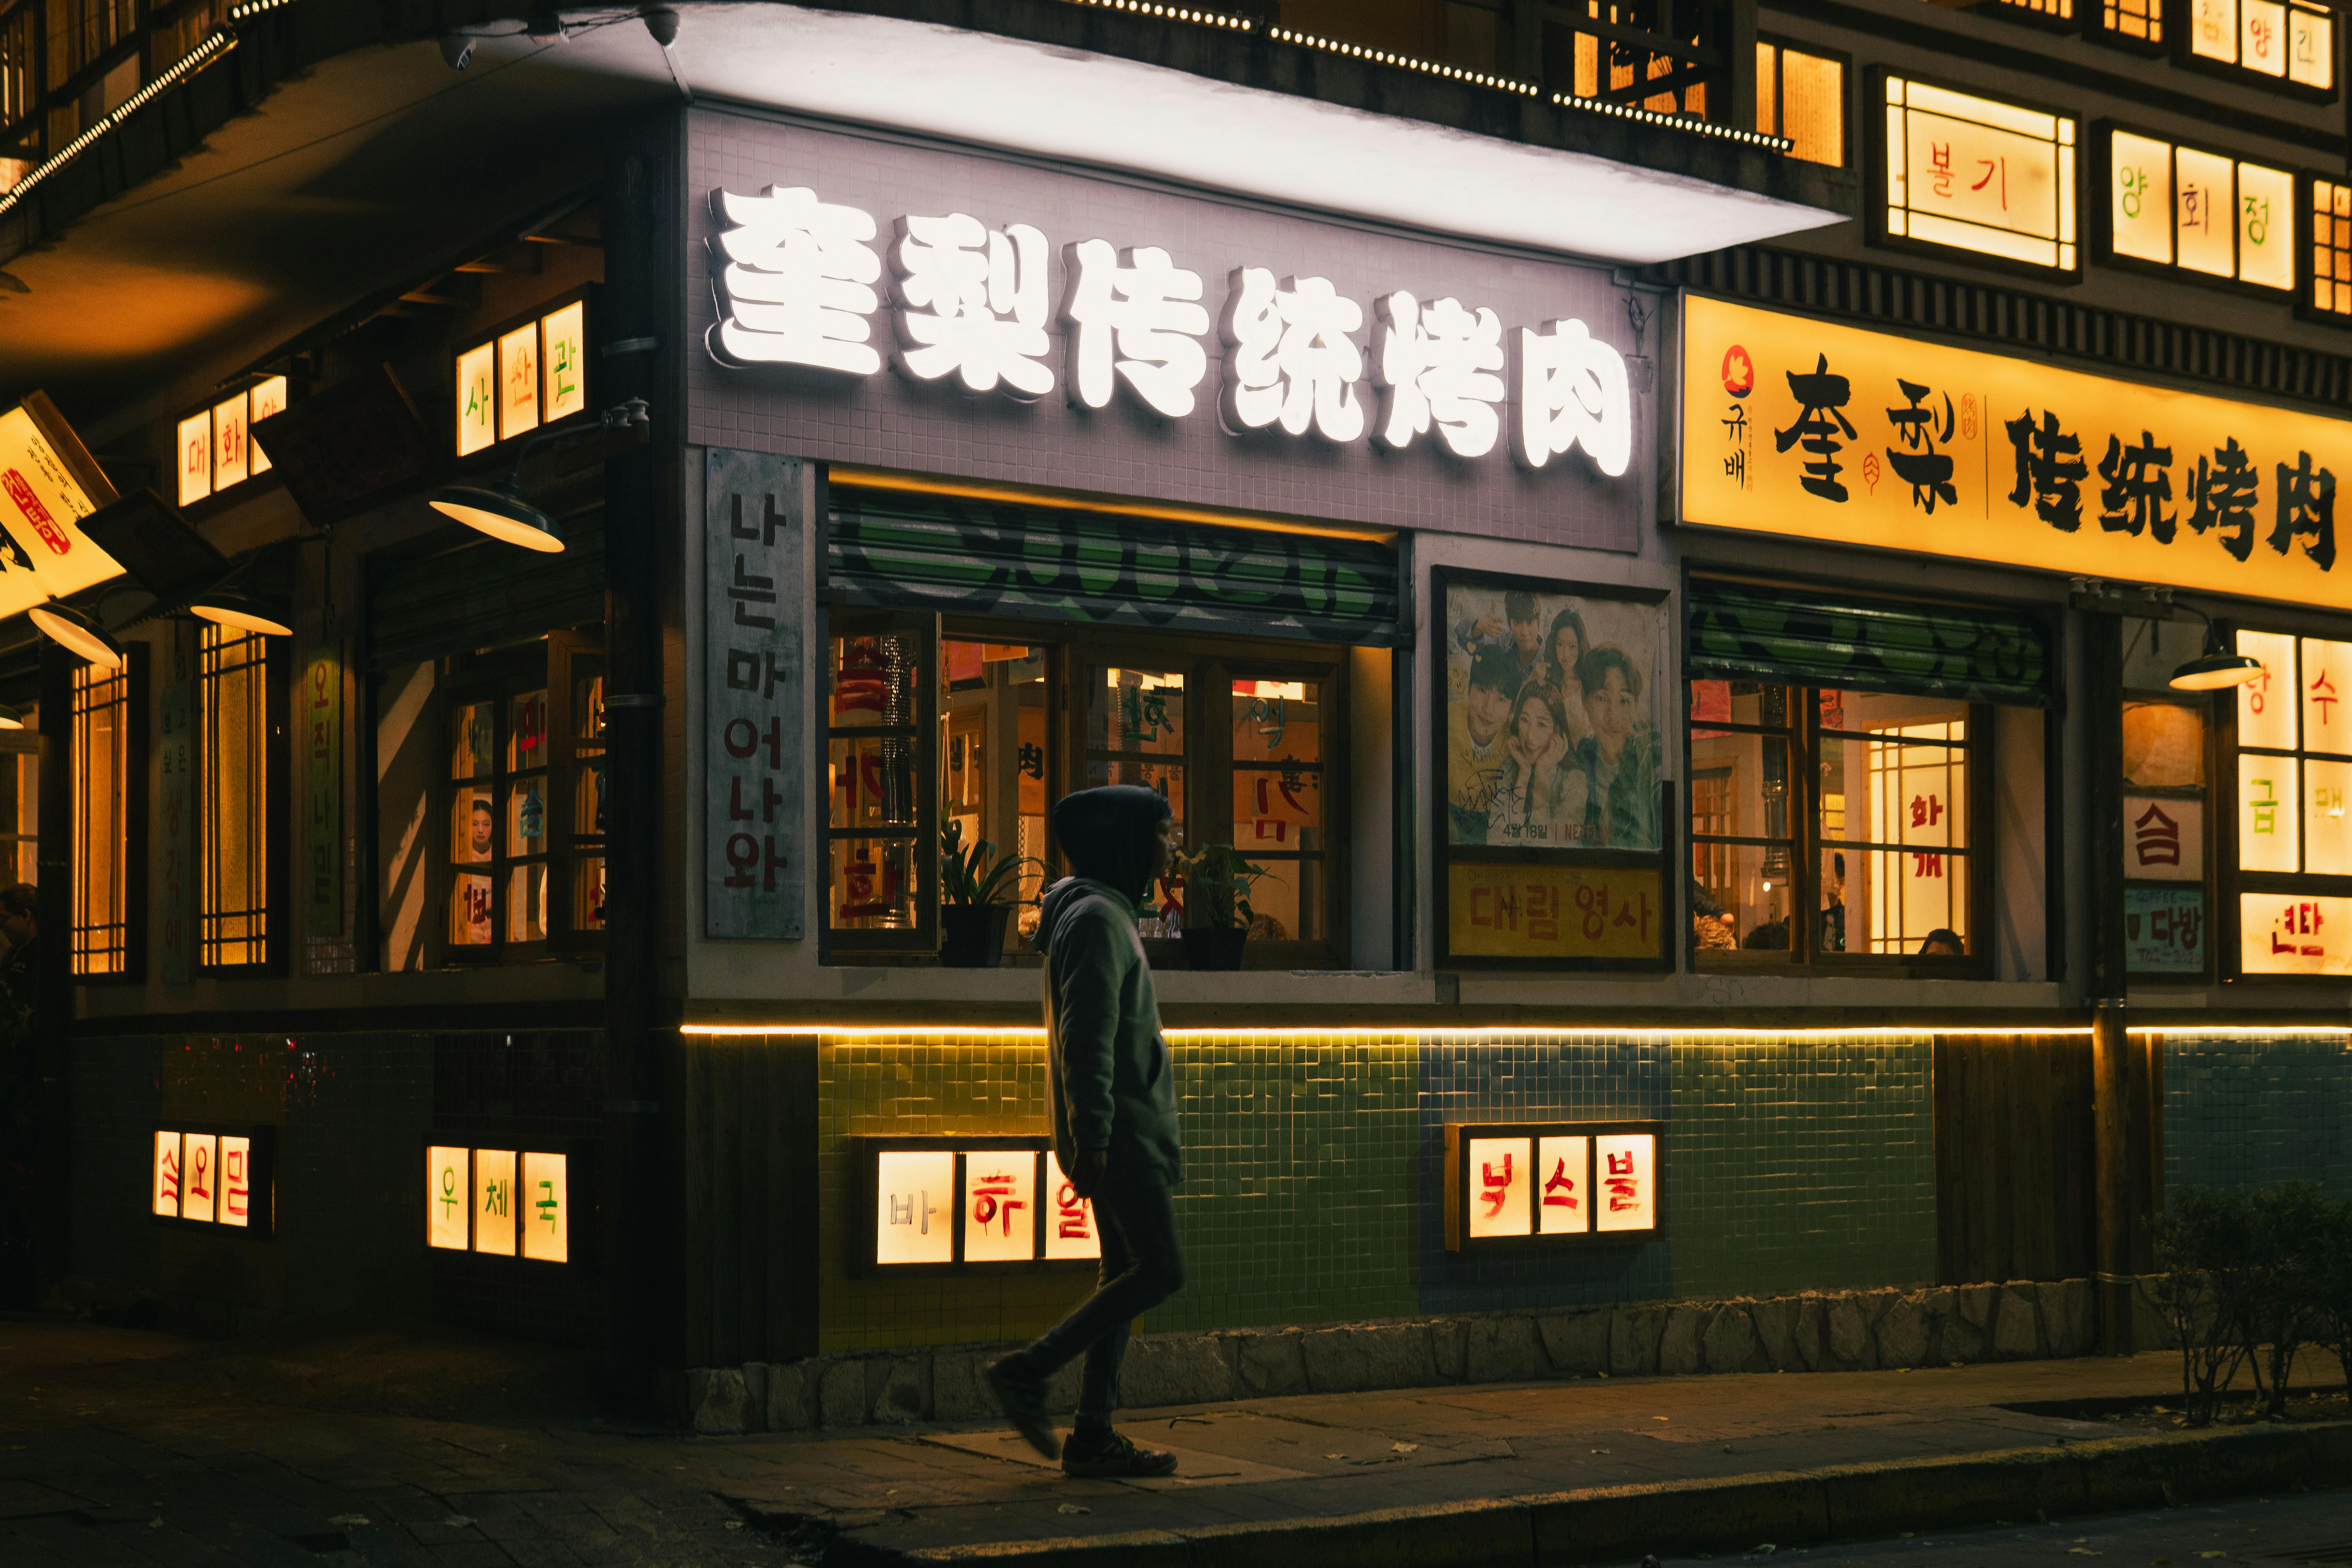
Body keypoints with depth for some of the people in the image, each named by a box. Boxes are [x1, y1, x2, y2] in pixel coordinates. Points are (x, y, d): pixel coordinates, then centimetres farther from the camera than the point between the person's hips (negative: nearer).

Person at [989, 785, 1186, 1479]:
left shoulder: (1109, 913, 19)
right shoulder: (1096, 918, -13)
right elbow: (1087, 1040, -20)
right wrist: (1091, 1139, -24)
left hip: (1125, 1131, 10)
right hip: (1116, 1130, -10)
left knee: (1128, 1275, 8)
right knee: (1161, 1270, -11)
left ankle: (1093, 1437, 9)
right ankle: (1027, 1371, -5)